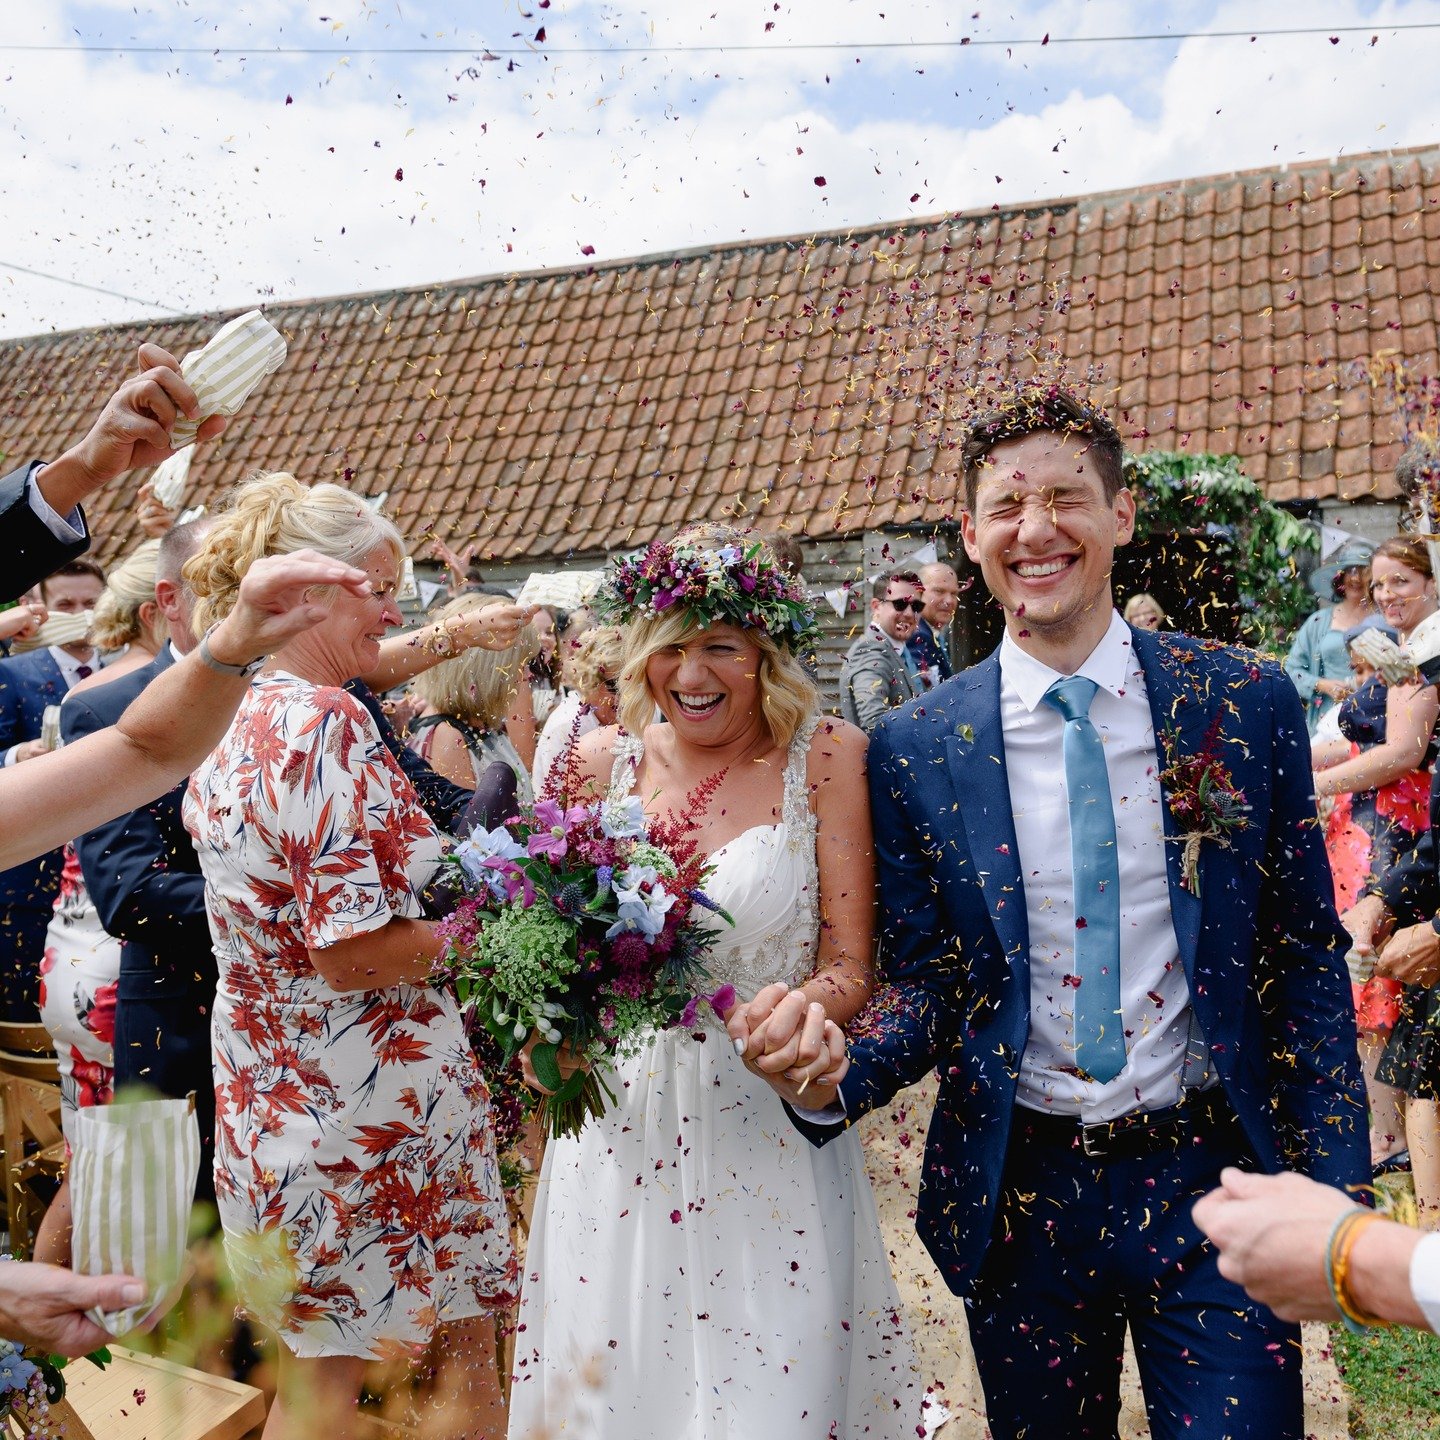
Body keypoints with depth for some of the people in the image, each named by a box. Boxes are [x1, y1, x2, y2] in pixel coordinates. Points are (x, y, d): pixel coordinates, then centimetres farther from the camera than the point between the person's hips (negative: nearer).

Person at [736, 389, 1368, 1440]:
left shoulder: (1247, 702, -5)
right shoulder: (915, 749, -6)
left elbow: (1306, 957, 1)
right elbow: (928, 986, 0)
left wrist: (1336, 1189, -1)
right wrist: (831, 1072, -20)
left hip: (1214, 1186, 0)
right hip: (1023, 1195, 1)